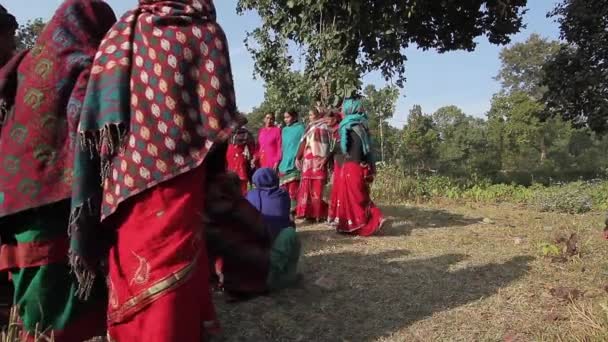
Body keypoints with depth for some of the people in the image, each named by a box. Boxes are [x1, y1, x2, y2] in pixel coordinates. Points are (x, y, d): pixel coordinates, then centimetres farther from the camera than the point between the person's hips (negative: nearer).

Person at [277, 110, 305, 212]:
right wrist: (281, 161, 17)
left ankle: (293, 210, -3)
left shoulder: (300, 128, -2)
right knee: (284, 190, 9)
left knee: (293, 190, -9)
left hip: (295, 165, -7)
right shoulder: (284, 130, 18)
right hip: (284, 164, 7)